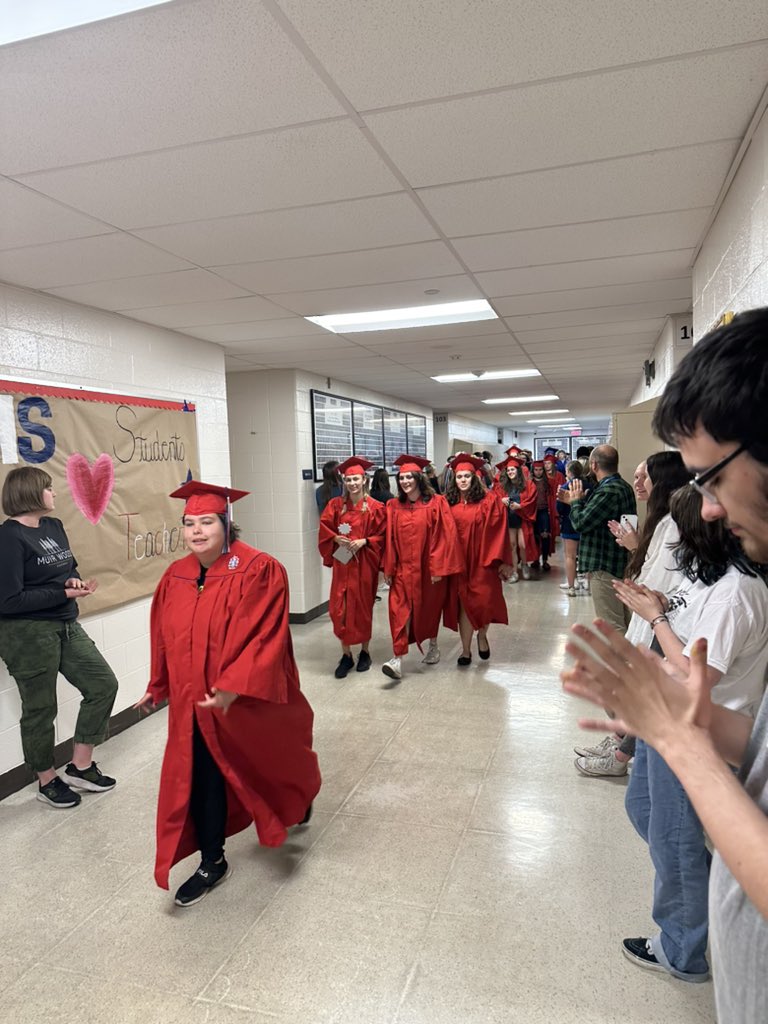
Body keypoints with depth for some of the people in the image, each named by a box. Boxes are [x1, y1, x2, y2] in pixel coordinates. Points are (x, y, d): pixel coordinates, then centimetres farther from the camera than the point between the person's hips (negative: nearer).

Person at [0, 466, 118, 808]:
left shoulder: (54, 526, 5)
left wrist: (74, 580, -6)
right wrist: (64, 593, -21)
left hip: (66, 626, 8)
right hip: (27, 634, -8)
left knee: (103, 684, 7)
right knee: (40, 709, 9)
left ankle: (80, 766, 22)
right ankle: (47, 780, 30)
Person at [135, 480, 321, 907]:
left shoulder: (258, 570, -20)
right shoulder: (175, 576, -1)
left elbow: (264, 636, -23)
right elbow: (165, 638, 10)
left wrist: (234, 687, -29)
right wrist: (159, 686, 17)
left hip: (250, 698, -4)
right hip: (195, 699, 4)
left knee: (268, 763, 20)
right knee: (201, 776, 8)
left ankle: (299, 797, 54)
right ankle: (211, 862, 28)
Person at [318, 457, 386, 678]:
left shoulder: (375, 507, -2)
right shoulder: (335, 505, 4)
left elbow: (382, 536, -1)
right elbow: (324, 529, 6)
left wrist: (364, 541, -16)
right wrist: (336, 538, -12)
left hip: (364, 564, -2)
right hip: (342, 563, 2)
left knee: (363, 607, 7)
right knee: (339, 608, -2)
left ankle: (364, 652, 25)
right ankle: (346, 655, 10)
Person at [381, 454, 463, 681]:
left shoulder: (436, 503, -8)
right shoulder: (394, 507, 3)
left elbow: (443, 536, -11)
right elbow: (390, 540, 4)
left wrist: (438, 568, -14)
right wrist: (388, 569, 2)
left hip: (428, 568, -2)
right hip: (403, 568, 2)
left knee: (429, 608, 14)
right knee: (399, 610, -8)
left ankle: (433, 645, 38)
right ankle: (397, 659, -9)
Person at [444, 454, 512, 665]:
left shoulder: (489, 500, -4)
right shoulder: (448, 502, 3)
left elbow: (499, 532, -6)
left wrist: (503, 560, -10)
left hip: (482, 561, -2)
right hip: (458, 562, 2)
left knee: (484, 602, -1)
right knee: (463, 603, 6)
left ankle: (482, 636, 31)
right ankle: (466, 649, 17)